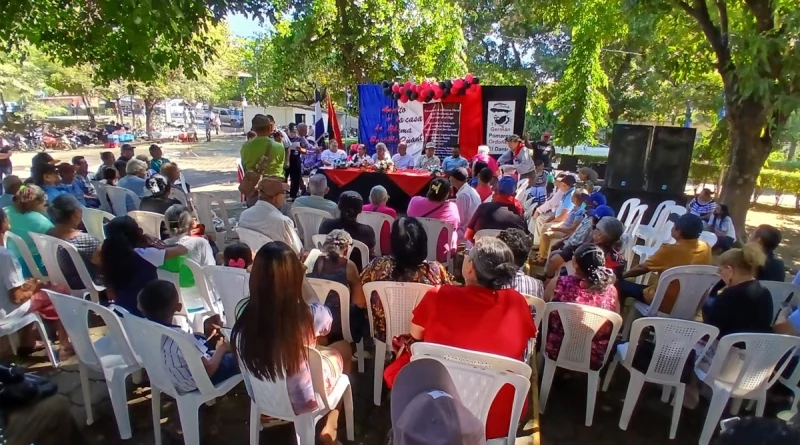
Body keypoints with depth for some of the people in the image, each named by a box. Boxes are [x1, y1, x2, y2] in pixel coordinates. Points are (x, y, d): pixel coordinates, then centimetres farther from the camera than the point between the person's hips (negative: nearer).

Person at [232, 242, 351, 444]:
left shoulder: (244, 312, -25)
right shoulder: (311, 315, -34)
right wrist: (295, 273, -1)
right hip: (303, 400, -4)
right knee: (344, 348, 24)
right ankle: (331, 424, 31)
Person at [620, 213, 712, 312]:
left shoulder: (669, 250, -22)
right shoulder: (705, 248, -5)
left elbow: (641, 268, -10)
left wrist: (621, 275, 6)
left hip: (664, 303, -7)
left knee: (621, 285, 4)